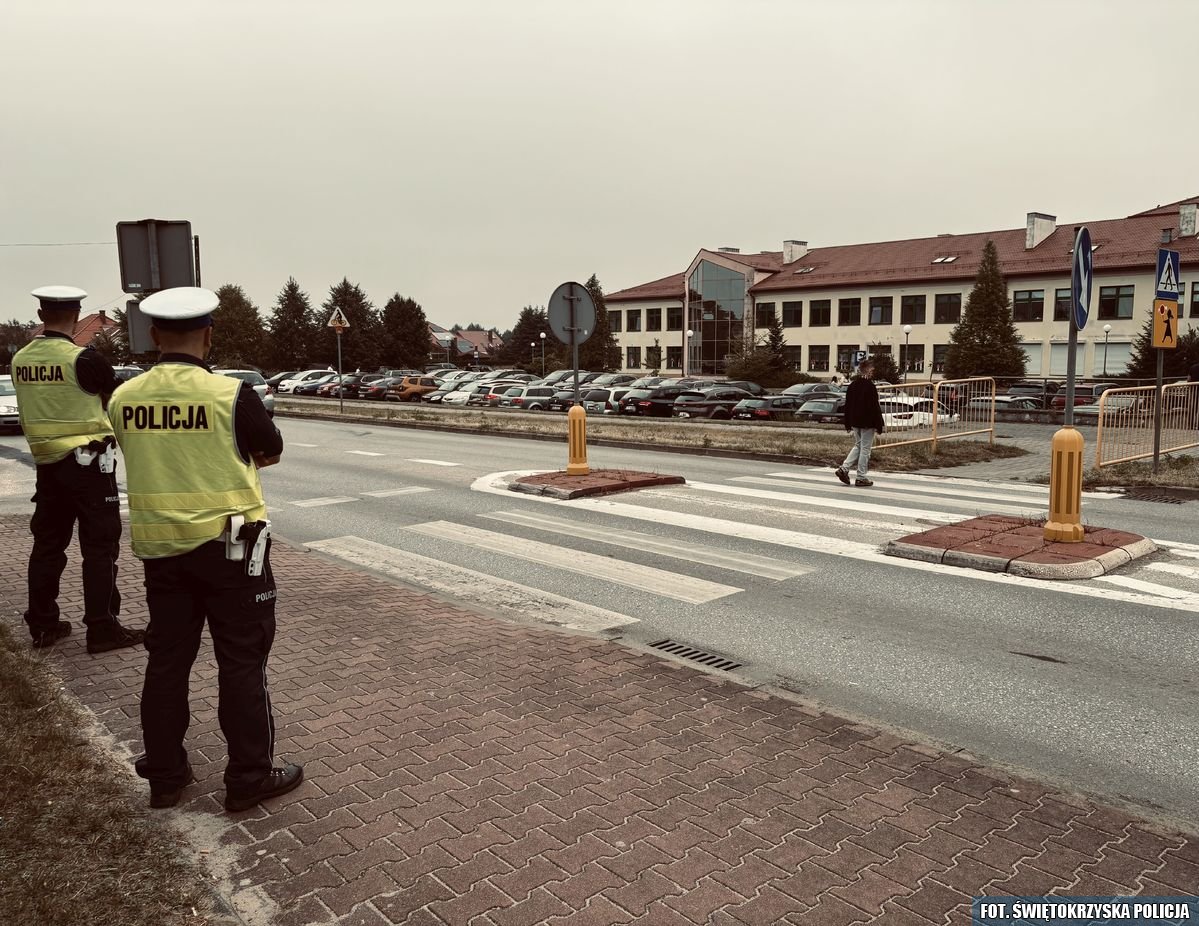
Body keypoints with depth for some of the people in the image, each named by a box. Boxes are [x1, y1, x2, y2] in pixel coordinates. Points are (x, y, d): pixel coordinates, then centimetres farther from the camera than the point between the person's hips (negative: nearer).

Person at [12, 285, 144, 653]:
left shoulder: (20, 360, 3)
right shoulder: (83, 358, -16)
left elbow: (46, 403, 13)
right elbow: (114, 397, 0)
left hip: (46, 462, 6)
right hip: (87, 463, -6)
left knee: (47, 544, 14)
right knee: (99, 547, 0)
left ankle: (42, 625, 22)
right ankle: (102, 629, 3)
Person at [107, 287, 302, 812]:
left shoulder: (123, 399, -2)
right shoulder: (231, 394, -16)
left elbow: (148, 458, 12)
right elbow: (271, 453, -2)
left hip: (158, 546, 5)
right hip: (227, 543, -5)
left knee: (167, 658, 15)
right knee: (241, 660, 6)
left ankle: (165, 775, 27)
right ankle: (249, 777, 14)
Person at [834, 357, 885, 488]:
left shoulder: (853, 385, 6)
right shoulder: (870, 386, -16)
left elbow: (847, 405, 11)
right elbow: (875, 407, -17)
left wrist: (848, 423, 18)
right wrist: (879, 425, -11)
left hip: (855, 422, 7)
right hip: (867, 423, -7)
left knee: (857, 446, 20)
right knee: (865, 449, 1)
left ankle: (844, 468, 7)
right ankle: (861, 478, 5)